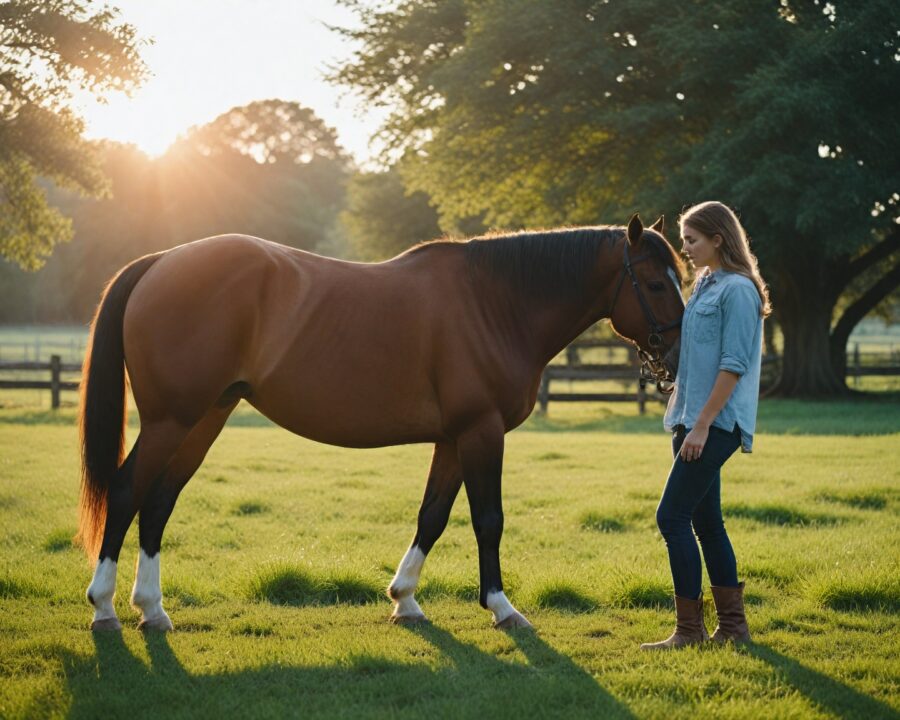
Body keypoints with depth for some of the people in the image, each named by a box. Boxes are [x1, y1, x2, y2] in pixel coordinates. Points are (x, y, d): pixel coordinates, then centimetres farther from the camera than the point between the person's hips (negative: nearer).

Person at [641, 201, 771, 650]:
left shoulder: (737, 291, -12)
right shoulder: (706, 286, 16)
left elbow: (733, 365, -18)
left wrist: (702, 425, -20)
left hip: (717, 423, -10)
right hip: (693, 420, 10)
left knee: (672, 517, -11)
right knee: (705, 521, 11)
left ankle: (689, 628, -4)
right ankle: (732, 624, 18)